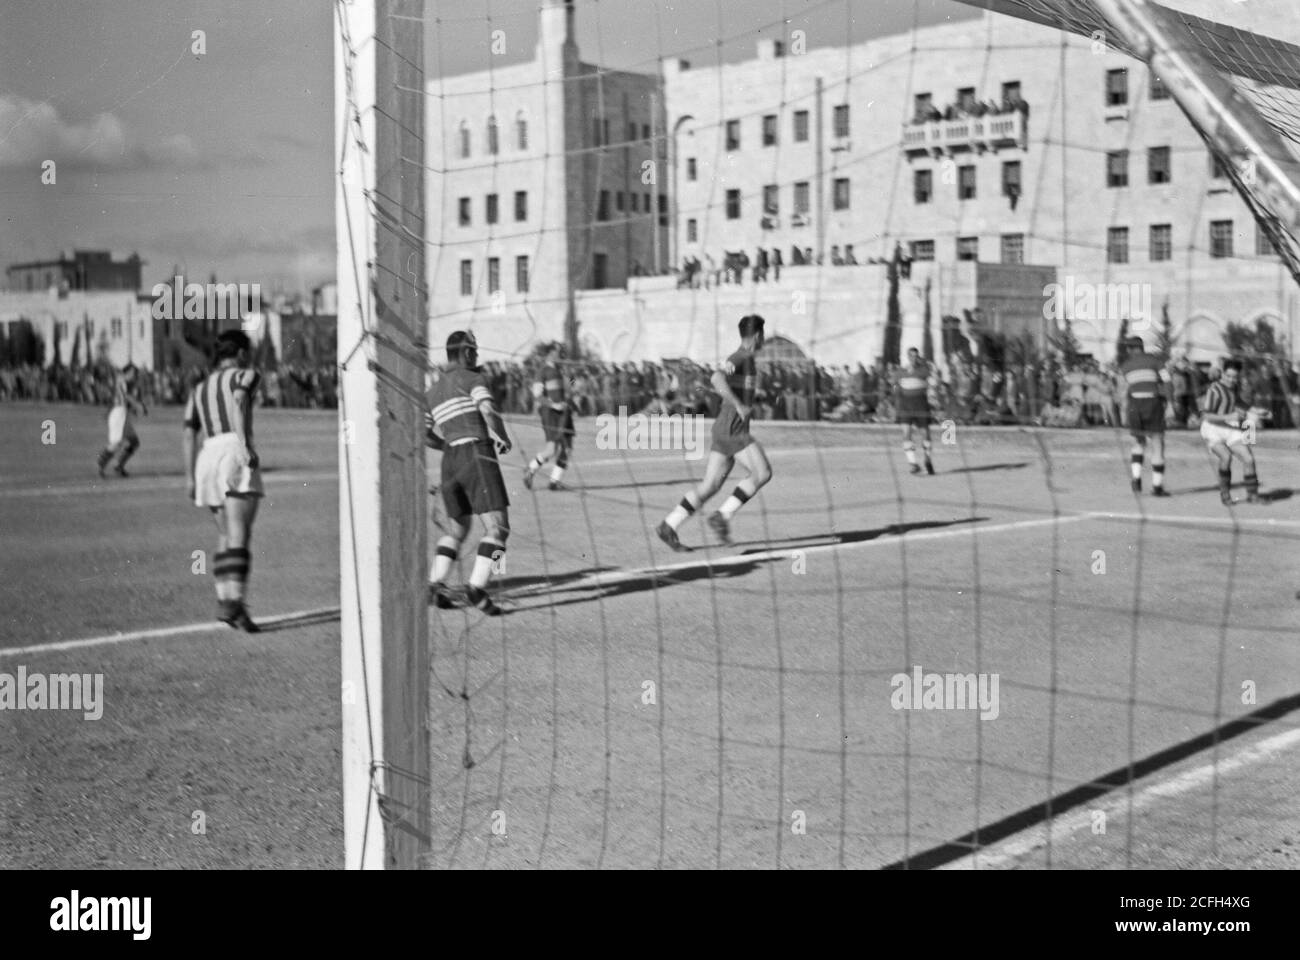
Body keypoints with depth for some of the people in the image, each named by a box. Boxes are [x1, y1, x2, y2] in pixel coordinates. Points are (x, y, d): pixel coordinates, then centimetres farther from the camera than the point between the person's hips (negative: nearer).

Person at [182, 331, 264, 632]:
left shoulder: (199, 389, 25)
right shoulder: (245, 375, 9)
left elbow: (189, 435, 16)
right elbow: (238, 401, -14)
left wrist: (190, 477, 14)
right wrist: (245, 443, -23)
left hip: (208, 455, 6)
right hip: (235, 452, -6)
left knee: (225, 536, 16)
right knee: (239, 537, -13)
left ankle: (224, 600, 7)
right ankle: (235, 602, -25)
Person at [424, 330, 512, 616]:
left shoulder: (434, 391, 20)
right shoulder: (472, 378, -1)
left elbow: (424, 435, 21)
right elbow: (489, 411, -18)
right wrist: (502, 439, -1)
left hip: (451, 464, 7)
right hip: (478, 460, -7)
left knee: (456, 529, 22)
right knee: (498, 528, -9)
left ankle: (435, 584, 6)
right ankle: (477, 587, -25)